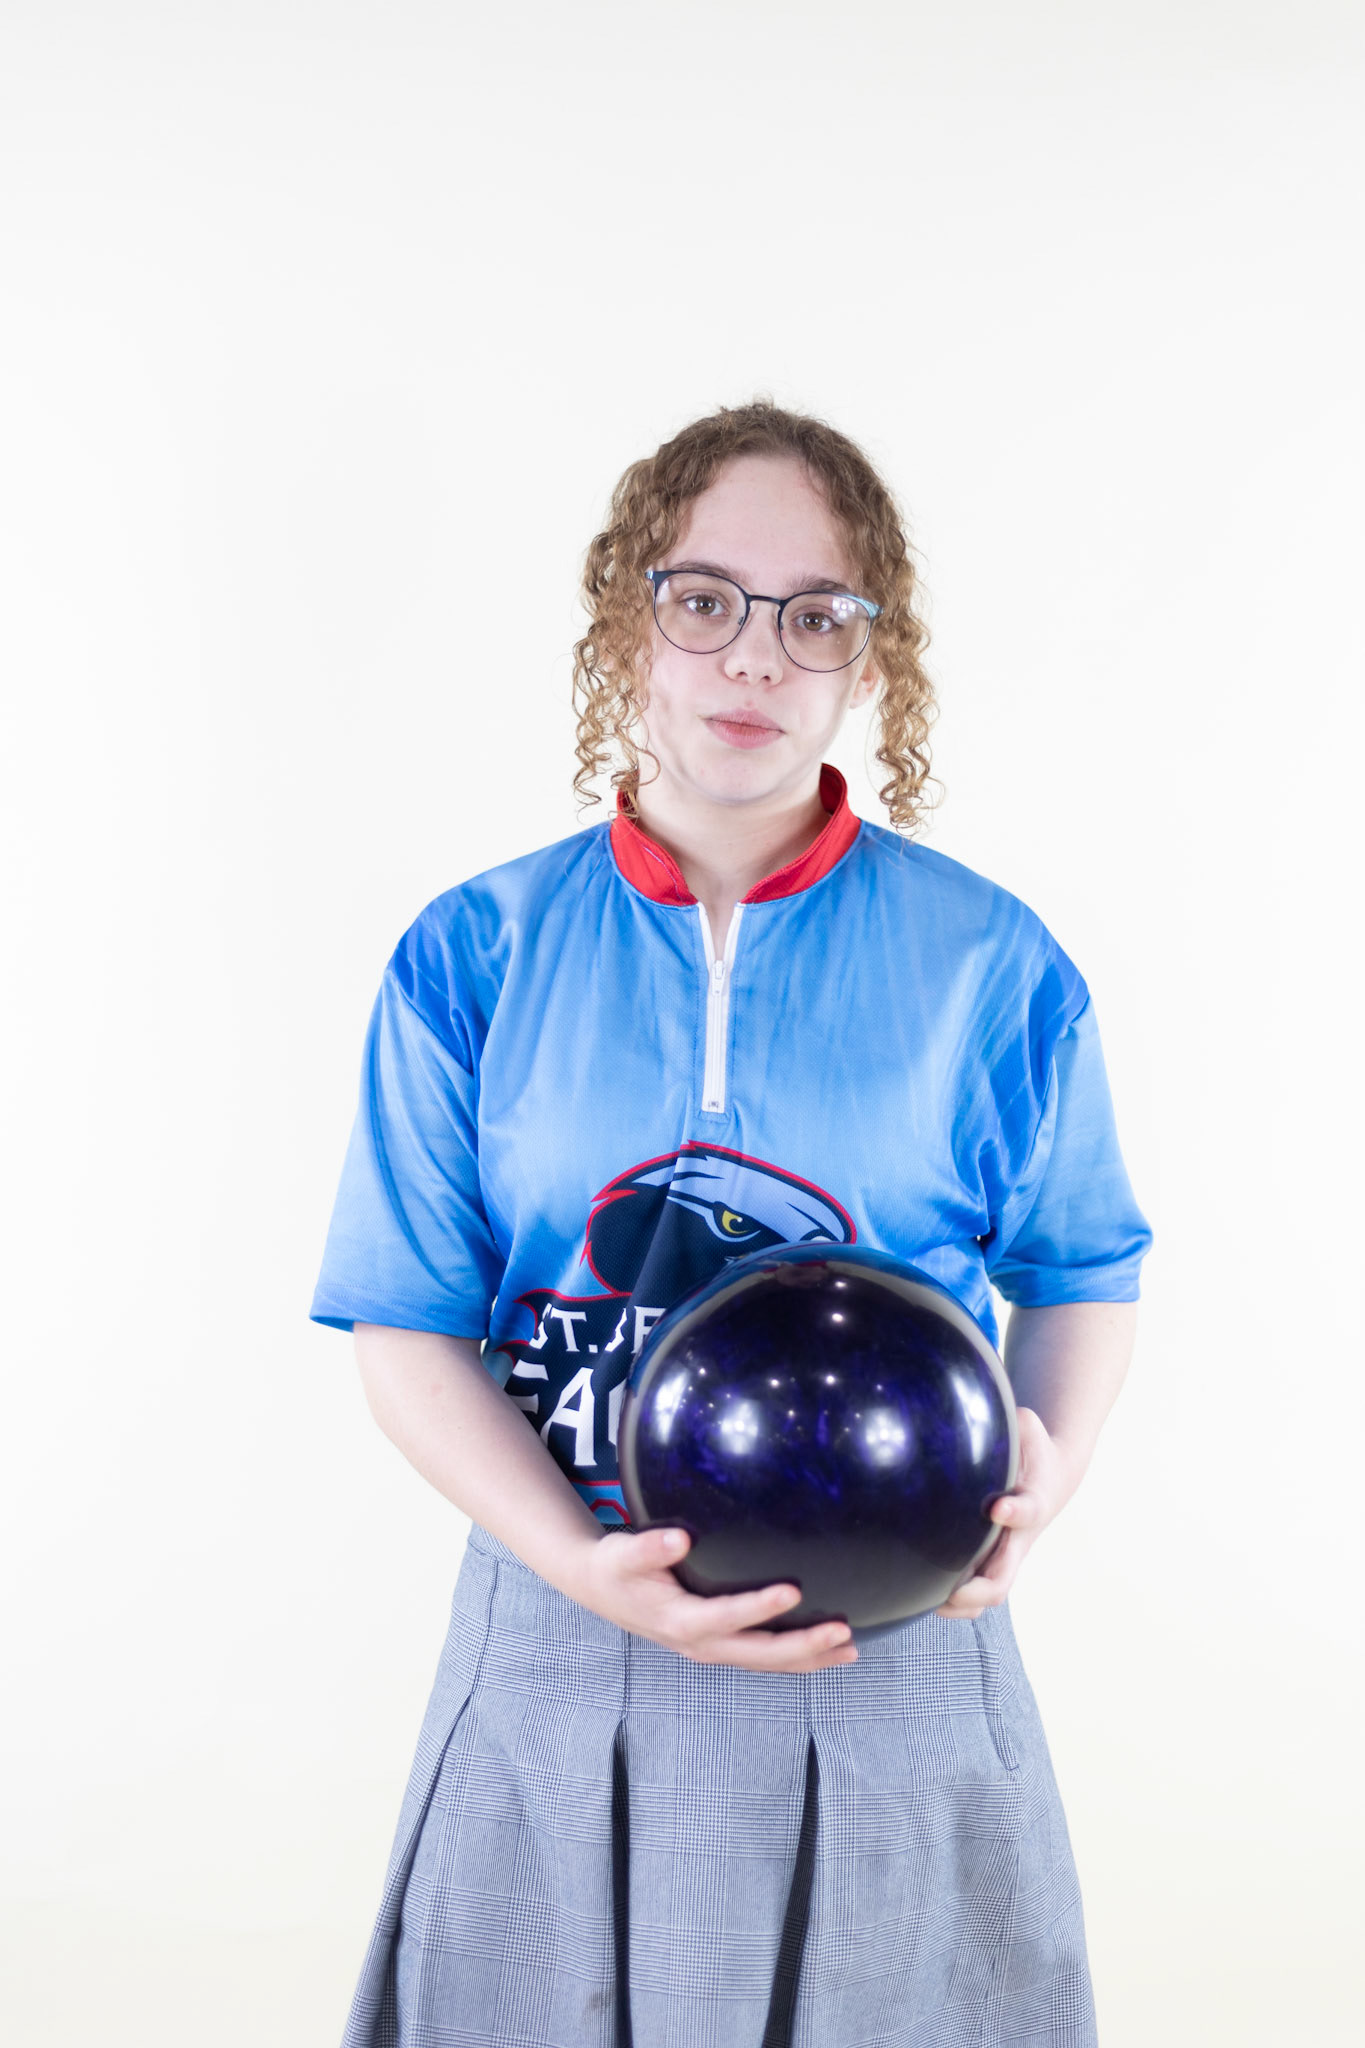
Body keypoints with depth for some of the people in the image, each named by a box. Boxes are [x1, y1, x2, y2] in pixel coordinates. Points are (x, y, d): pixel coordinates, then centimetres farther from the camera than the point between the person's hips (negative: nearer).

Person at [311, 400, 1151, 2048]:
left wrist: (1046, 1465, -12)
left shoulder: (992, 967, -2)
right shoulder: (473, 959, -3)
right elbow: (408, 1327, -3)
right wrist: (583, 1565, -17)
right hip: (560, 1659, 0)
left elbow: (1081, 1267, 8)